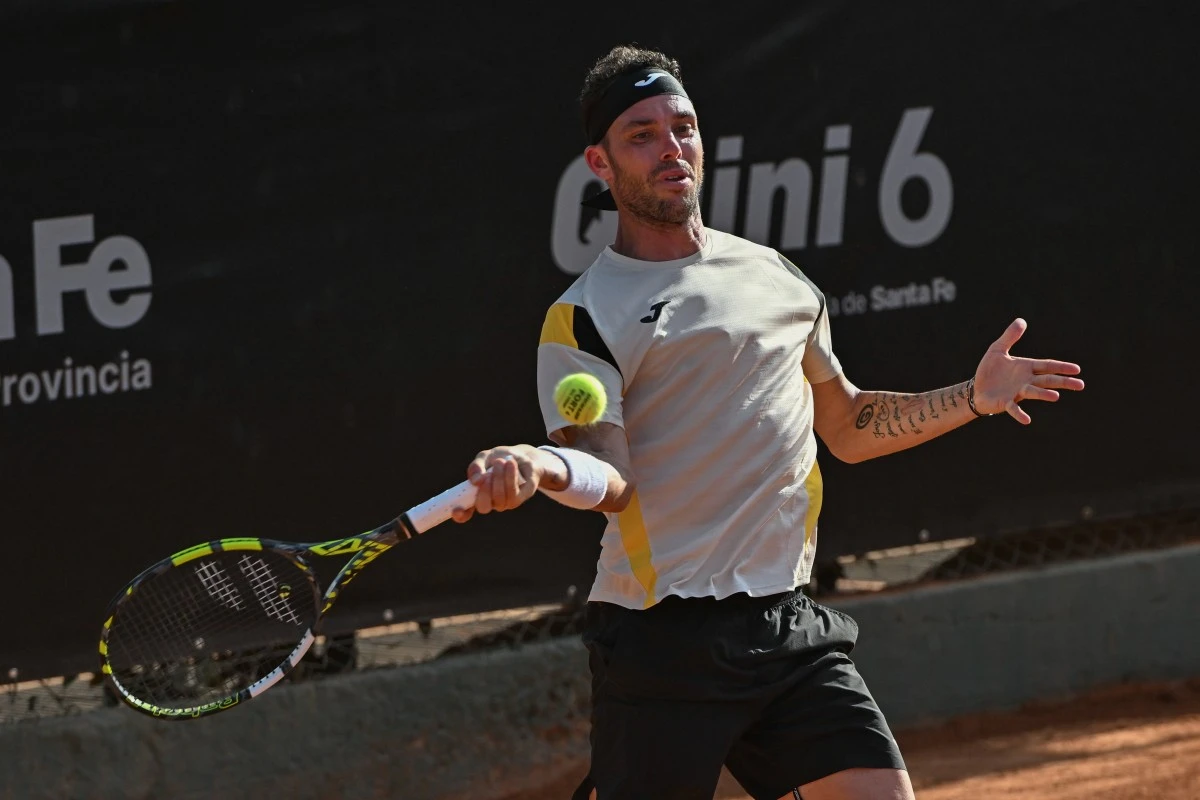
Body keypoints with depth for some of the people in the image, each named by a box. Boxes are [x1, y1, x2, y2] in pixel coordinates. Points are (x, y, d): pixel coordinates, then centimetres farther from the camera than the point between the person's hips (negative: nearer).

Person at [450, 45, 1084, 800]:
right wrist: (545, 467, -36)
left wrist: (974, 398, 18)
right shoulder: (586, 316, -2)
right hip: (663, 644, -5)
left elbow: (848, 427, 27)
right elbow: (607, 476, -14)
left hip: (791, 628, 5)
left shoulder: (777, 277, 16)